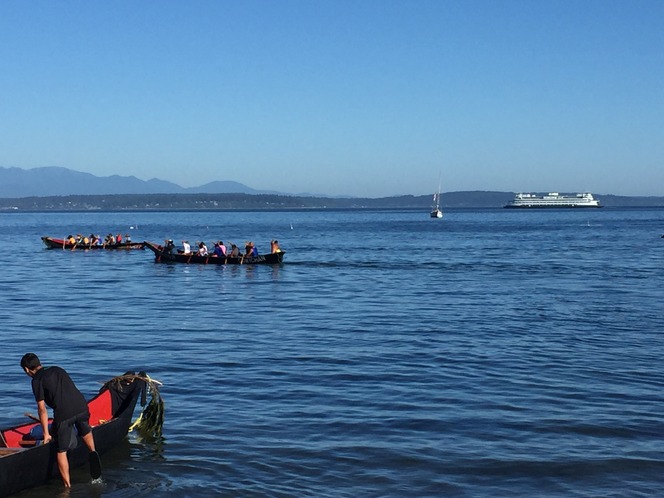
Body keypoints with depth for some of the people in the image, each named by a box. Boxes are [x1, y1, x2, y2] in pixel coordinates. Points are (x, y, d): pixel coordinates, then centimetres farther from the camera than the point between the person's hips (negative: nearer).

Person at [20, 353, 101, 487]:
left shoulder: (37, 380, 5)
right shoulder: (58, 370, 24)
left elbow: (42, 409, 3)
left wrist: (46, 433, 10)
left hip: (63, 413, -5)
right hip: (82, 406, 5)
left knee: (61, 451, 10)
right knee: (85, 432, 36)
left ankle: (67, 485, 11)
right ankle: (92, 451, 11)